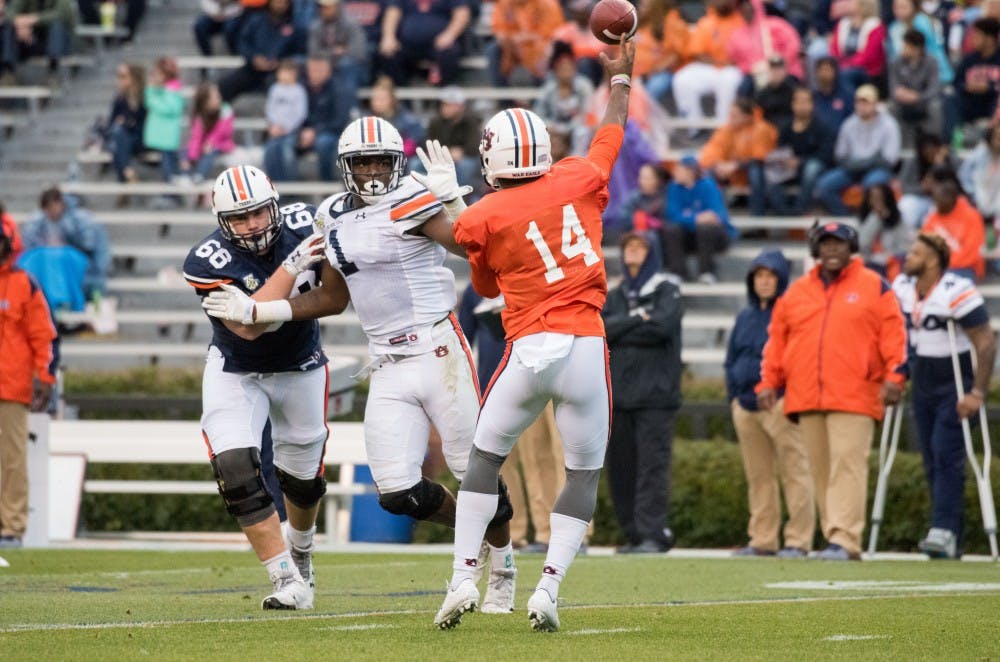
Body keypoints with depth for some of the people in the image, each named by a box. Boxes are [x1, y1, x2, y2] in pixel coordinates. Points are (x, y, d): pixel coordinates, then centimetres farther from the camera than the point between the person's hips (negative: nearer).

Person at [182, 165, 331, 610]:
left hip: (301, 368, 3)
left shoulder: (302, 226, -20)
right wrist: (291, 267, -45)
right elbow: (249, 326, -38)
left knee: (302, 478, 17)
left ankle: (300, 551, 49)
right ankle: (288, 582, -14)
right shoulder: (210, 262, -29)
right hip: (236, 372, -3)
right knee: (237, 473, -20)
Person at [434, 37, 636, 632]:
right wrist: (620, 78, 38)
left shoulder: (482, 220, -2)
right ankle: (549, 587, -1)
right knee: (586, 472, 11)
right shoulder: (579, 182, 3)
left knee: (486, 456, 16)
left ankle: (464, 578, 7)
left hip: (529, 350, -1)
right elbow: (612, 135, 23)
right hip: (586, 348, 1)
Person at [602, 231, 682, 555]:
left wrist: (619, 331, -4)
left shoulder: (667, 291, 5)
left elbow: (663, 325, -13)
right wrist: (636, 321, -8)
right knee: (620, 467, 4)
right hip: (619, 393, 5)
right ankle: (634, 536, 10)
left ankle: (654, 533, -14)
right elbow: (598, 328, 2)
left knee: (652, 464, -12)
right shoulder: (615, 297, 18)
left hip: (655, 394, -5)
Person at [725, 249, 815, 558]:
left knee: (794, 473, -7)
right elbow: (731, 361, 24)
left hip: (780, 404, -7)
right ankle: (762, 540, 14)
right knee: (758, 477, 9)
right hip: (746, 406, 7)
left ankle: (798, 541, -7)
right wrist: (734, 397, 14)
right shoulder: (745, 317, 19)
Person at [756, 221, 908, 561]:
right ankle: (835, 538, 5)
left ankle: (844, 539, -20)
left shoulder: (874, 287, 7)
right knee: (821, 469, 2)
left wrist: (894, 375, -10)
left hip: (854, 398, -4)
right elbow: (777, 339, 17)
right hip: (806, 399, 4)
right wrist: (768, 382, 8)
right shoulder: (796, 291, 17)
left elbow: (893, 333, 1)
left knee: (848, 465, -14)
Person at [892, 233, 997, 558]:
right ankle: (951, 541, 9)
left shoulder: (957, 293, -21)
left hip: (956, 385, -7)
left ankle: (944, 532, -21)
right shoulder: (901, 289, 1)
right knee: (932, 461, 5)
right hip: (923, 385, 7)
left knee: (946, 456, -17)